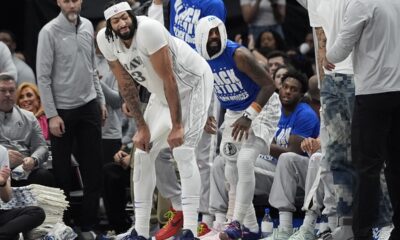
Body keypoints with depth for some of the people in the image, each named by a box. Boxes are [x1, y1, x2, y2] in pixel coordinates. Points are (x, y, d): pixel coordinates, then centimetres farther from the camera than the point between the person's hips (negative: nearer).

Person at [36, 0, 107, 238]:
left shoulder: (88, 27, 5)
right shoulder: (49, 32, -12)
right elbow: (43, 76, -11)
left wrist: (101, 100, 12)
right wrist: (52, 114, -14)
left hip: (89, 106, 5)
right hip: (62, 110, -5)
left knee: (94, 169, 4)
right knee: (62, 172, 3)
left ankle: (88, 226, 11)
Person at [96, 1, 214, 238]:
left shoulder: (148, 29, -32)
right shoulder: (106, 40, -12)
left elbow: (168, 79, -29)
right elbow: (126, 84, -2)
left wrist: (176, 126, -26)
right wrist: (142, 127, -3)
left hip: (192, 82, -7)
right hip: (162, 93, 7)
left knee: (183, 151, -19)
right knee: (143, 153, 5)